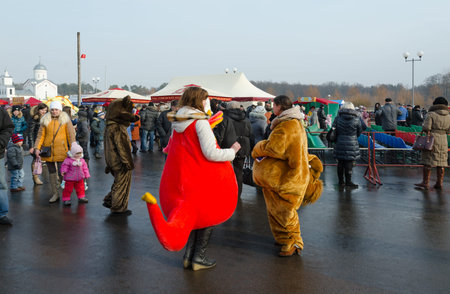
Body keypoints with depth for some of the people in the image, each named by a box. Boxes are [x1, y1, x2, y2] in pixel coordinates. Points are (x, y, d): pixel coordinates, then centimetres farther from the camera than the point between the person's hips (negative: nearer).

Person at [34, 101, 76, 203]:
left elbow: (71, 135, 0)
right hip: (48, 151, 3)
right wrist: (37, 148, -5)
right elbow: (40, 135, 6)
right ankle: (55, 194, 21)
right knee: (51, 172, 11)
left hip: (61, 151, -3)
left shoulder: (66, 120, 2)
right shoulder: (45, 120, 8)